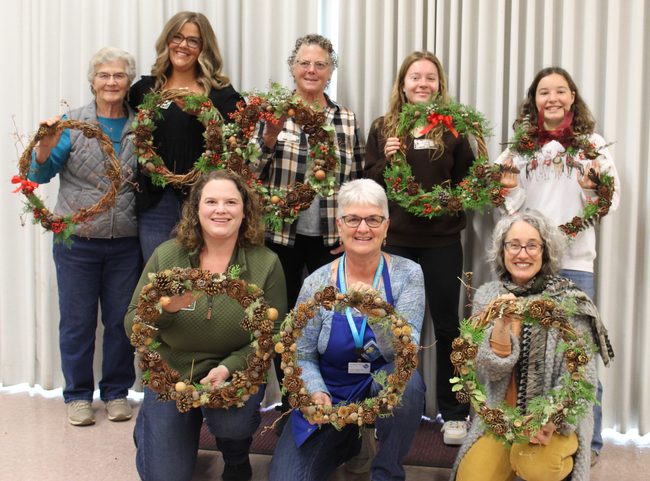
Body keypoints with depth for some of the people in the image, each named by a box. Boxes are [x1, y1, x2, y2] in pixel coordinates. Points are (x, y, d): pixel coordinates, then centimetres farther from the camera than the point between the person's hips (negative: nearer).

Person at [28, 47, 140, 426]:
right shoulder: (73, 123, 0)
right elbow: (40, 174, -4)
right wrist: (47, 144, -22)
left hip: (125, 243, 1)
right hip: (77, 241, -1)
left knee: (121, 320, 10)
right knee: (77, 320, 7)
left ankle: (117, 392, 25)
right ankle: (78, 395, 22)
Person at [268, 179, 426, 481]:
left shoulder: (407, 275, -9)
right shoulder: (317, 284, -7)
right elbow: (302, 357, -1)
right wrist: (317, 393, -21)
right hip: (329, 397, 1)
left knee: (405, 380, -36)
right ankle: (346, 443, 17)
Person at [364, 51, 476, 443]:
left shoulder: (451, 128, 4)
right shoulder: (384, 128, 6)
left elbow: (469, 178, 5)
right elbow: (369, 183, 5)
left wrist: (452, 199, -14)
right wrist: (386, 160, -11)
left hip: (442, 240, -1)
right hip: (395, 238, 1)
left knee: (446, 323, 6)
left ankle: (454, 413, 19)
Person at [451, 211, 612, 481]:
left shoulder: (569, 300, -4)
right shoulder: (486, 297, 4)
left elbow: (581, 373, -9)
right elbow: (489, 372, -4)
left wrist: (551, 418, -25)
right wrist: (502, 322, -22)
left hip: (556, 417, -2)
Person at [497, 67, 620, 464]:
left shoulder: (592, 144, 6)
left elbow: (611, 202, 3)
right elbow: (510, 205, 9)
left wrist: (593, 189, -17)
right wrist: (510, 189, -11)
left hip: (574, 260, -1)